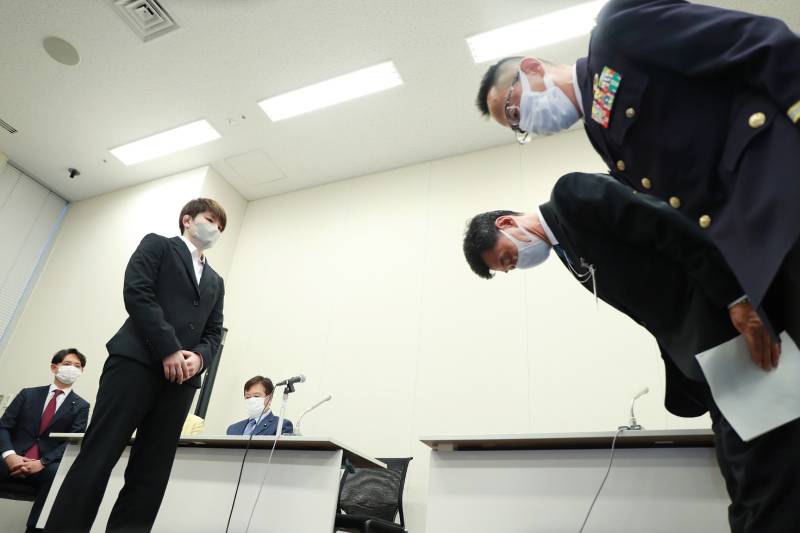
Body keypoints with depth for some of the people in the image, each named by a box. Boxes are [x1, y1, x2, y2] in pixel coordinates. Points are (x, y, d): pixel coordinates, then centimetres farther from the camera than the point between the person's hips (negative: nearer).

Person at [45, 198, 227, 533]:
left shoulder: (216, 281, 27)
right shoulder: (157, 245, 11)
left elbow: (213, 332, 19)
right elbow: (136, 292, -5)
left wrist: (199, 357, -5)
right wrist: (169, 349, -13)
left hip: (182, 377, 5)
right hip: (137, 360, -5)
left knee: (150, 475, 1)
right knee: (96, 458, -9)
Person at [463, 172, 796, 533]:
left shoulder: (571, 195, -6)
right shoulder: (568, 251, 19)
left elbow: (671, 227, -18)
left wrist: (737, 299, -22)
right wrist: (683, 391, 12)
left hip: (731, 330, -9)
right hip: (705, 356, 9)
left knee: (767, 483, -6)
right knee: (751, 491, 11)